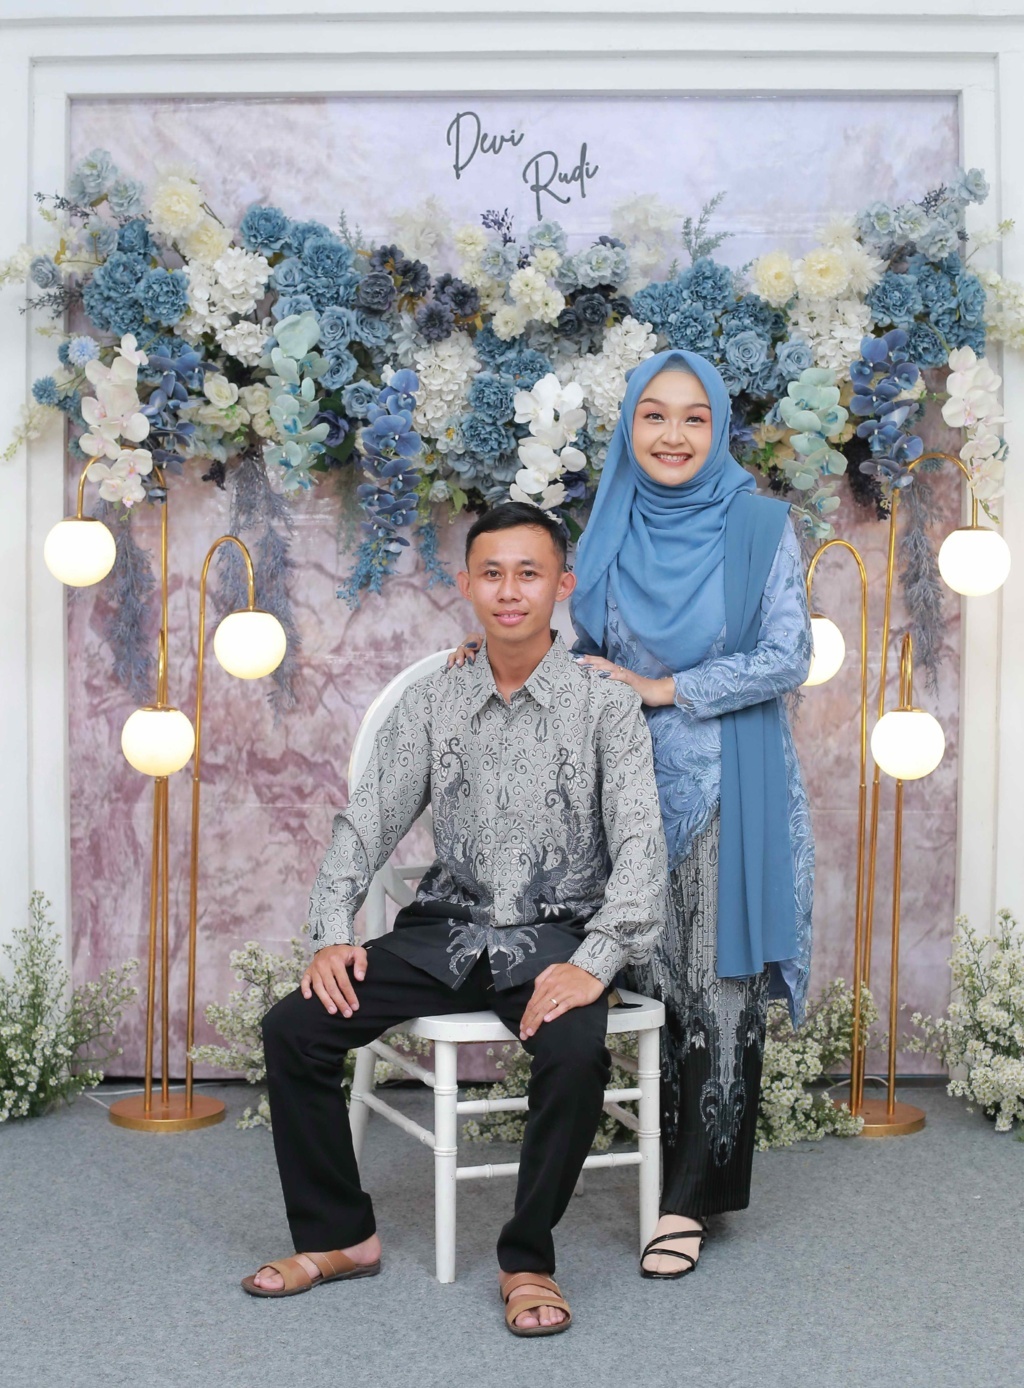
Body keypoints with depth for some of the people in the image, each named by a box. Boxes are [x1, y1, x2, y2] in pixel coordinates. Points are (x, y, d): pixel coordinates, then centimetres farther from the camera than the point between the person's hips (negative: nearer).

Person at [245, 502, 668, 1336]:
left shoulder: (606, 706, -4)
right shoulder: (431, 705, 7)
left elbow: (639, 843, -12)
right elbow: (369, 820, 7)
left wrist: (595, 962, -26)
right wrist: (333, 934, -7)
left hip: (554, 936, -4)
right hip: (447, 928, 4)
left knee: (577, 1054, -34)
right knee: (293, 1027, -12)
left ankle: (528, 1260, -11)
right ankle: (339, 1236, 6)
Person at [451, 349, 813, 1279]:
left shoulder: (761, 526, -3)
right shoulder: (611, 533, 8)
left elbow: (786, 659, -8)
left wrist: (662, 690, -11)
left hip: (727, 793, -3)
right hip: (630, 785, 4)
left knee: (720, 984, -2)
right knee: (651, 981, 6)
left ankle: (691, 1197, 5)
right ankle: (679, 1172, 20)